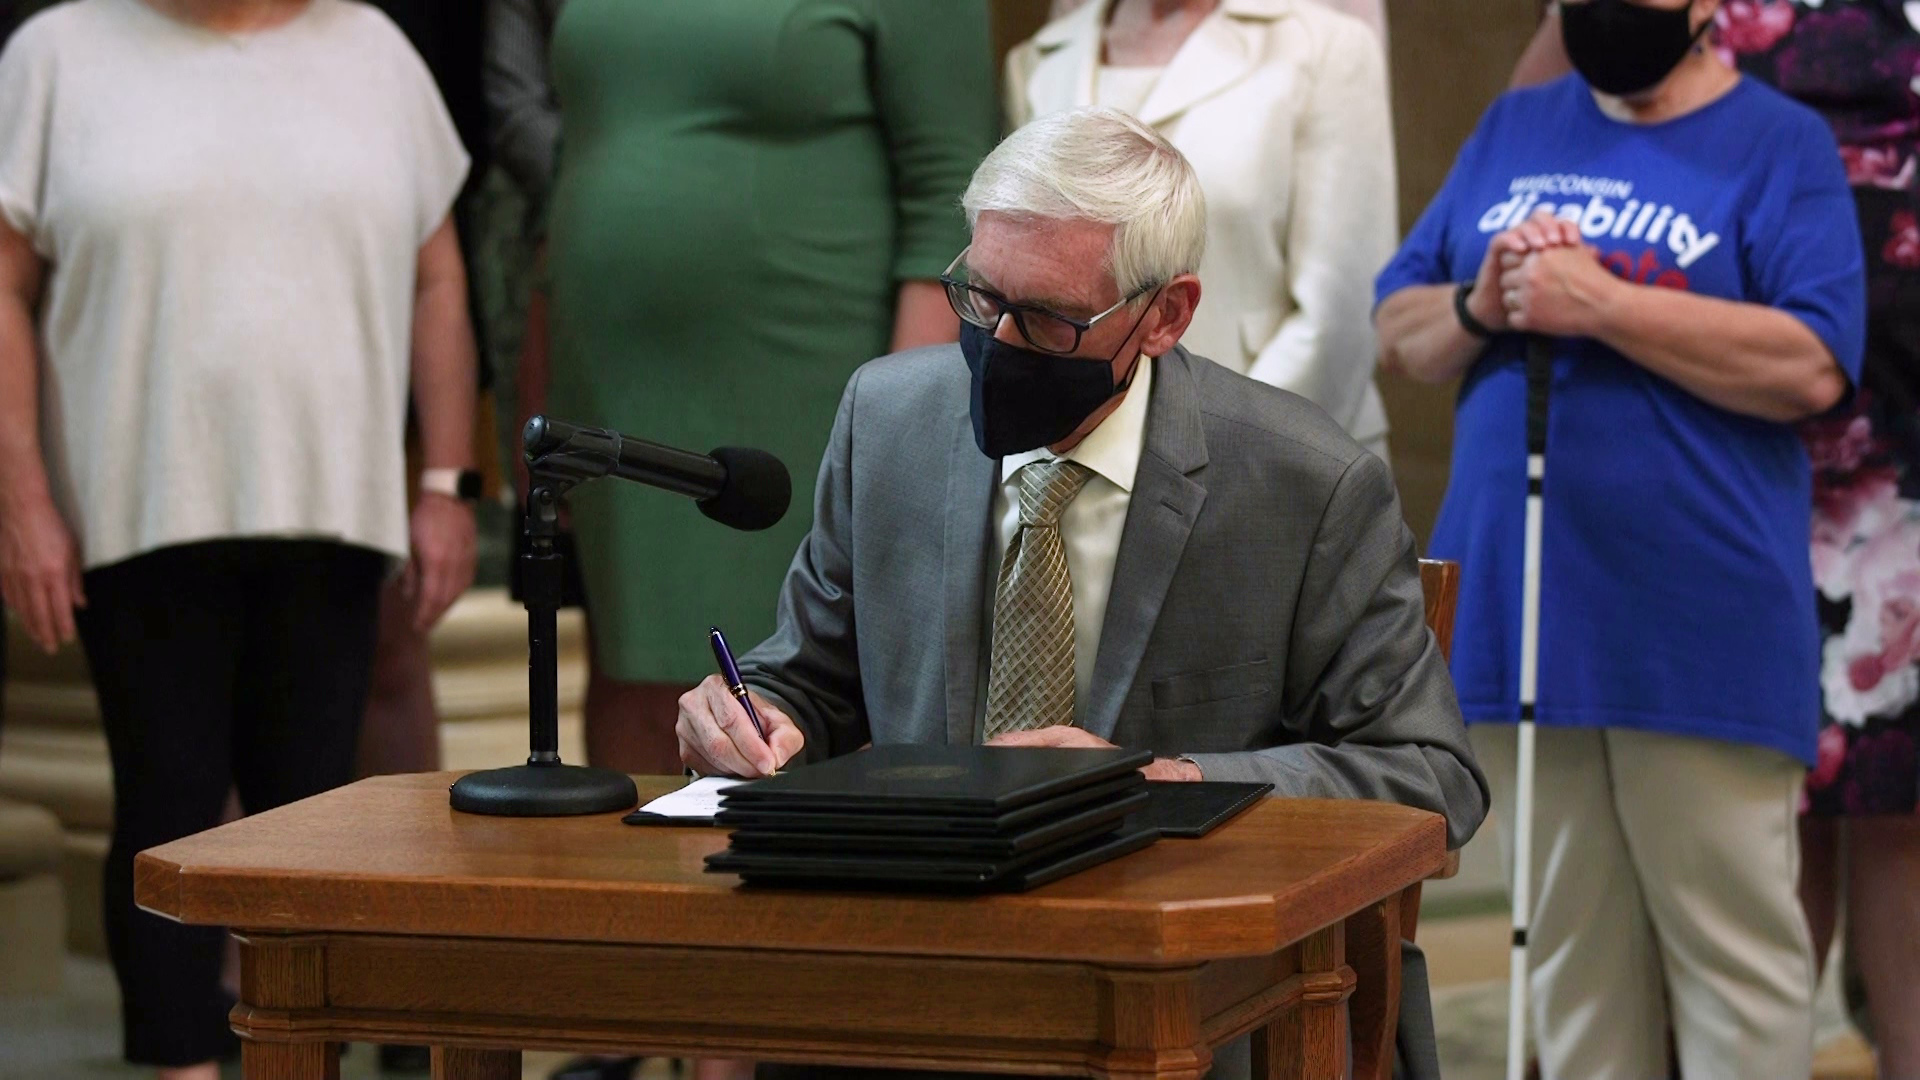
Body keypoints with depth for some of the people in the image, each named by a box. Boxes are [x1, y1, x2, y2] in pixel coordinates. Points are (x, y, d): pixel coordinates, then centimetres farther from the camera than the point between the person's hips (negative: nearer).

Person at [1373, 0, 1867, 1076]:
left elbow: (1811, 368, -15)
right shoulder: (1512, 131, 15)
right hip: (1525, 619, 5)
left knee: (1735, 948, 0)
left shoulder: (1780, 144, -3)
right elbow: (1400, 327, 15)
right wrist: (1479, 308, -7)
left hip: (1700, 637, -5)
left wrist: (1600, 304, -18)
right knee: (1573, 948, 13)